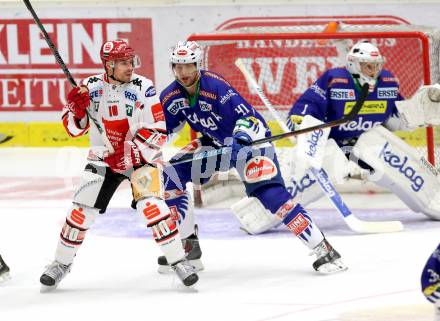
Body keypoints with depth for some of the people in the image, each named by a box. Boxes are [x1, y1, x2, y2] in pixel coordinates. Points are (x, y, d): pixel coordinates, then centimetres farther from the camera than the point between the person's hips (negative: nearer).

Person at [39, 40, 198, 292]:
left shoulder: (143, 88, -15)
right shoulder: (92, 88, -6)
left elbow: (157, 132, -16)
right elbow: (74, 129, -1)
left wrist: (131, 153, -25)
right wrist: (77, 109, -22)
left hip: (141, 156, -3)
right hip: (103, 158, 3)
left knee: (151, 205, -21)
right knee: (82, 208, -2)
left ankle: (178, 261, -13)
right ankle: (62, 263, 15)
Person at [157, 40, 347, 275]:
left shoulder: (216, 86, -27)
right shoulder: (170, 97, -7)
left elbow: (246, 115, -31)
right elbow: (163, 130, 8)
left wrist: (243, 135, -48)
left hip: (250, 141, -7)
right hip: (215, 145, 7)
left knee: (270, 192, -24)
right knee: (171, 174, -5)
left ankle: (324, 250, -24)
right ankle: (188, 246, 6)